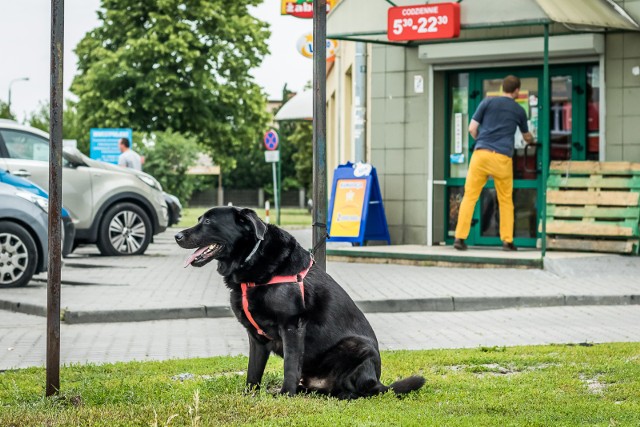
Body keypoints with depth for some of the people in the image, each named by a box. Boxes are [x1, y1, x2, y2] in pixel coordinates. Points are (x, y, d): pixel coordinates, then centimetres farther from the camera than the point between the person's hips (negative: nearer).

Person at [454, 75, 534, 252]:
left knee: (470, 196, 2)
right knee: (506, 200, 13)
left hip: (481, 153, 0)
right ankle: (507, 241, 10)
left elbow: (472, 129, 5)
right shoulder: (519, 110, 13)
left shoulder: (487, 102, 8)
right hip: (503, 158, 0)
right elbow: (526, 136, 31)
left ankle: (460, 238, -4)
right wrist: (532, 140, 55)